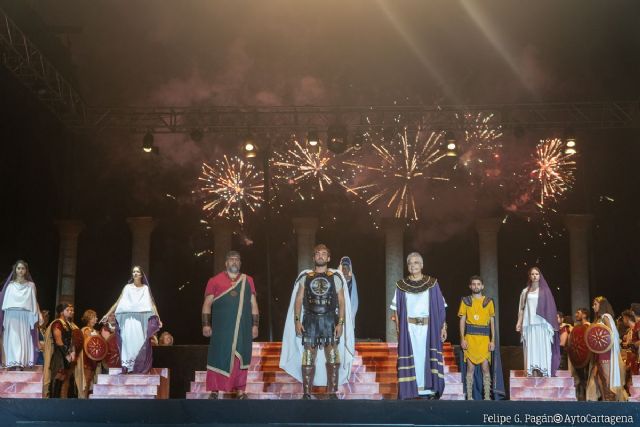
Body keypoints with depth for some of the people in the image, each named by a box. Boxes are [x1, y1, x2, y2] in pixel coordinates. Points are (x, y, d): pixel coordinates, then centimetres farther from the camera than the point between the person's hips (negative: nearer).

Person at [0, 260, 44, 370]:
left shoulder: (31, 285, 10)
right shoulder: (10, 285, 9)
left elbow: (34, 302, 9)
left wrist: (39, 315, -3)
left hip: (25, 318, 0)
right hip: (12, 317, 0)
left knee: (24, 340, -5)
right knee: (13, 340, -7)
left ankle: (21, 364, -6)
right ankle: (14, 365, -10)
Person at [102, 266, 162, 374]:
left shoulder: (145, 288, 10)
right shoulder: (127, 287, 11)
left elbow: (152, 304, 6)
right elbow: (118, 302, 10)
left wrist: (158, 319, -3)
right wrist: (107, 315, 4)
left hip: (141, 319, 0)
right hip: (129, 318, 1)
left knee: (140, 342, -7)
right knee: (129, 340, -8)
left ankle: (140, 367, -4)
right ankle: (128, 366, -6)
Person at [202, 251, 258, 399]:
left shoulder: (248, 281, 13)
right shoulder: (215, 280, 7)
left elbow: (253, 305, 13)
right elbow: (207, 304, 4)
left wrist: (255, 325, 6)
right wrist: (206, 324, -4)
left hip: (242, 329, 2)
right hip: (221, 329, -2)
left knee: (240, 358, 3)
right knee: (218, 358, -1)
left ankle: (240, 391, 7)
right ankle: (214, 391, 4)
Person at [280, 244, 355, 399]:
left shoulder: (335, 277, 7)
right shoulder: (305, 276, 10)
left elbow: (342, 301, 4)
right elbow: (298, 300, 9)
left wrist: (340, 323, -5)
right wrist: (297, 320, -3)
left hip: (330, 320, -1)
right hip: (310, 320, 1)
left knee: (333, 357, -4)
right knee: (308, 357, -1)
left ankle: (332, 393, 3)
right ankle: (306, 393, 5)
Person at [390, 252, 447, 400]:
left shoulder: (432, 284, 5)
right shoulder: (401, 285, 6)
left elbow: (440, 307, 5)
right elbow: (396, 309, 7)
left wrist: (443, 326, -2)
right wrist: (398, 328, -2)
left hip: (428, 327, 0)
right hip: (408, 328, 0)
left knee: (427, 356, -4)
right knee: (411, 357, -4)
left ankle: (428, 390, -1)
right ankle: (411, 391, -3)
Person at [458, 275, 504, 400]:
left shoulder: (488, 301, 9)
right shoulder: (465, 301, 8)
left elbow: (492, 322, 9)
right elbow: (462, 321, 6)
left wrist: (493, 340, 1)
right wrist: (462, 339, -4)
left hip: (484, 338, 0)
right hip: (470, 338, 0)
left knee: (485, 367, -5)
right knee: (470, 367, -2)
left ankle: (487, 397, 0)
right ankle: (470, 397, 3)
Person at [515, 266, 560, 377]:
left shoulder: (545, 291, 9)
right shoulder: (525, 292, 13)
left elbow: (550, 307, 5)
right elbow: (522, 308, 12)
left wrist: (550, 324, -4)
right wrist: (519, 322, 1)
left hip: (542, 324, -1)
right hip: (529, 324, 1)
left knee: (542, 348, -5)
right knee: (531, 349, -4)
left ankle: (543, 373, -6)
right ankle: (533, 373, -7)